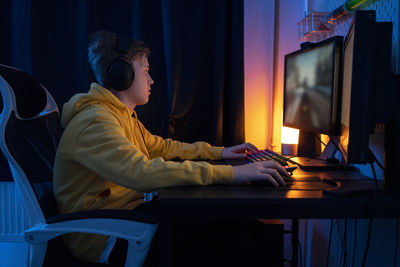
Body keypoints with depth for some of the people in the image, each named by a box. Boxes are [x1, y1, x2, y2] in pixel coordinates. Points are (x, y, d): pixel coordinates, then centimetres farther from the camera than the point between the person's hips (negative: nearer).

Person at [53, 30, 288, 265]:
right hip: (99, 238, -9)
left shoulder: (123, 115, 15)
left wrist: (218, 152, 15)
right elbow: (142, 173, -35)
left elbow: (161, 147, 24)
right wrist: (229, 173, -37)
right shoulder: (95, 122, -20)